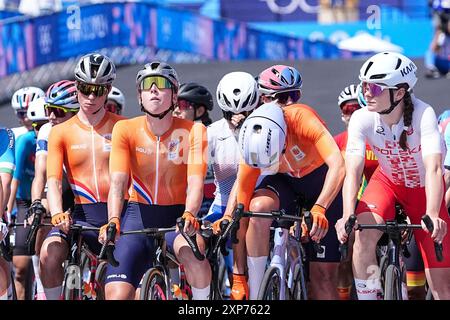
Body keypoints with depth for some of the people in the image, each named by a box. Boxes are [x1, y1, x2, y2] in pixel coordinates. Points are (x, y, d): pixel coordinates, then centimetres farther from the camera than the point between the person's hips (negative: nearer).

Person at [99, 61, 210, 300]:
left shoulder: (192, 131, -7)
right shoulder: (126, 130, -6)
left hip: (176, 216, -1)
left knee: (194, 251, -36)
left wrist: (189, 215, -39)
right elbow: (117, 182, -14)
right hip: (138, 215, 1)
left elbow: (196, 183, -18)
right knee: (117, 295, -15)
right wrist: (113, 221, -34)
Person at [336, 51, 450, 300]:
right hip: (387, 182, 2)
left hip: (423, 189, -2)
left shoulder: (423, 114, -32)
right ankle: (366, 296, -16)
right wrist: (347, 216, -48)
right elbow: (352, 171, -31)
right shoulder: (362, 119, -25)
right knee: (363, 232, -31)